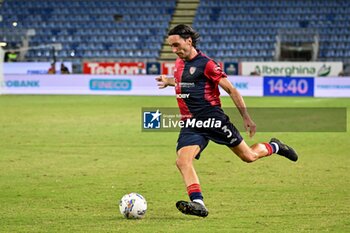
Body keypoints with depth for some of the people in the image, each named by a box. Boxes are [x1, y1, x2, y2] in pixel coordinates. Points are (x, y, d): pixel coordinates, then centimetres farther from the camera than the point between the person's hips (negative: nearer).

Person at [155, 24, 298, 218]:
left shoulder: (205, 63, -11)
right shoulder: (179, 63, 12)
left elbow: (231, 90, -8)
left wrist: (246, 118, -9)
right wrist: (169, 81, 23)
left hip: (213, 119, -6)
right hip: (191, 124, 6)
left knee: (248, 156, 5)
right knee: (182, 161, -21)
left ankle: (274, 147, 35)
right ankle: (197, 203, -28)